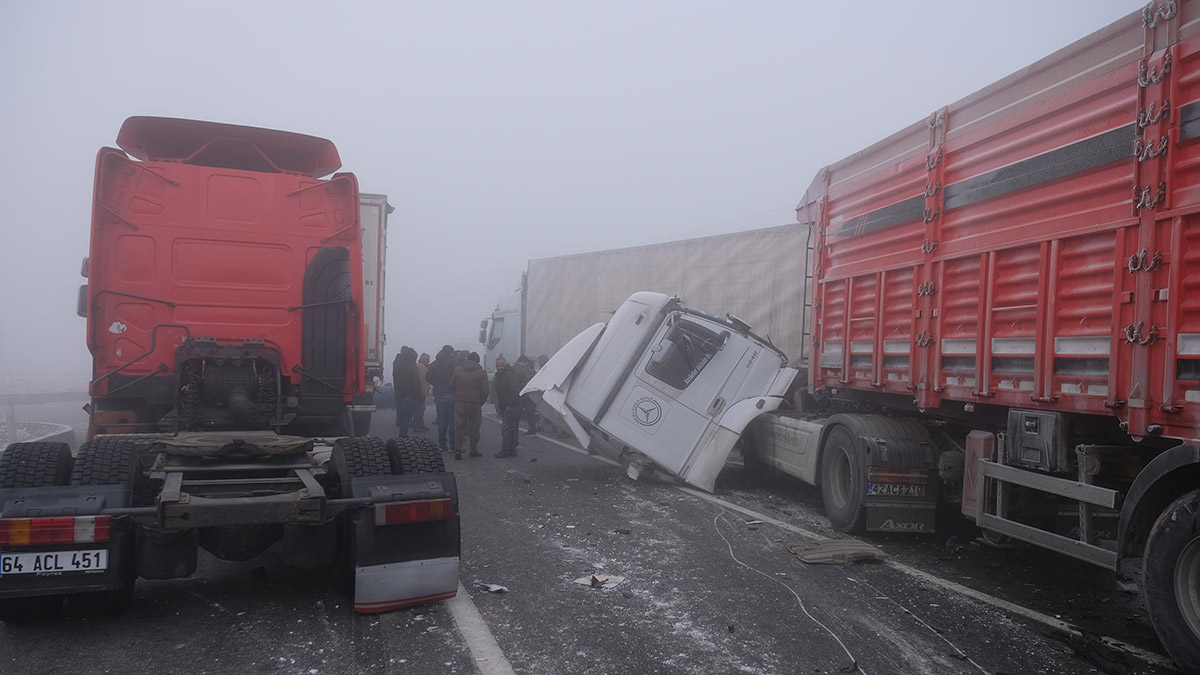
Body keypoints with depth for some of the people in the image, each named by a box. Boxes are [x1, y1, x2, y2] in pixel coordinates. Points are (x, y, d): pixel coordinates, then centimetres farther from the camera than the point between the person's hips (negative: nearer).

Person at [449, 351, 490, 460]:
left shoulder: (457, 370, 2)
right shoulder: (482, 372, -2)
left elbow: (451, 386, 6)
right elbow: (485, 391, -5)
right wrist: (481, 402, 8)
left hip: (460, 403, 1)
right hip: (475, 403, -1)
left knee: (459, 426, 5)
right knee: (474, 427, 8)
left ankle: (458, 450, -4)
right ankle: (474, 450, 12)